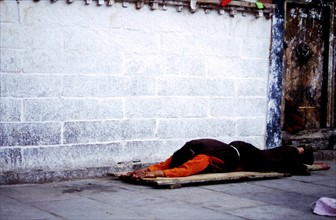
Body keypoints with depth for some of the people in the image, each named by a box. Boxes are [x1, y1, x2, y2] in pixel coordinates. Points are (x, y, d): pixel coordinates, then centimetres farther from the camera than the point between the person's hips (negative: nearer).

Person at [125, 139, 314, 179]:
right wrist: (145, 170, -36)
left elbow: (181, 171, -53)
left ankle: (302, 153, 42)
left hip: (245, 156, -7)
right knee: (269, 156, 29)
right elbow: (165, 164, -20)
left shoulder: (202, 158, -41)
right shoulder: (185, 152, -20)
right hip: (234, 149, 7)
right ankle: (300, 151, 52)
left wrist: (155, 174, -60)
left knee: (273, 160, 17)